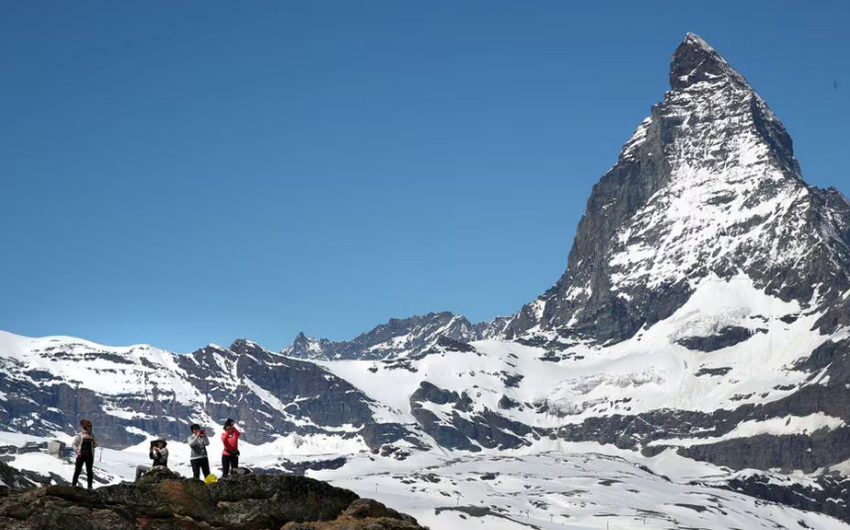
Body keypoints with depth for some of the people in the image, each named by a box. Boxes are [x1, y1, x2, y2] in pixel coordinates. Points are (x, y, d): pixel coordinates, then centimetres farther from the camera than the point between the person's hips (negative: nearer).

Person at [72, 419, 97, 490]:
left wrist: (95, 444, -7)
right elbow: (74, 444, -3)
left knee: (89, 471, 5)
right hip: (81, 455, -4)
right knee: (78, 470, 0)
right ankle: (73, 484, 7)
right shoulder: (79, 435, -5)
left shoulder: (92, 435, 7)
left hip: (89, 455, 4)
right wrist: (77, 452, -14)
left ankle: (90, 486, 9)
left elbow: (94, 446, 15)